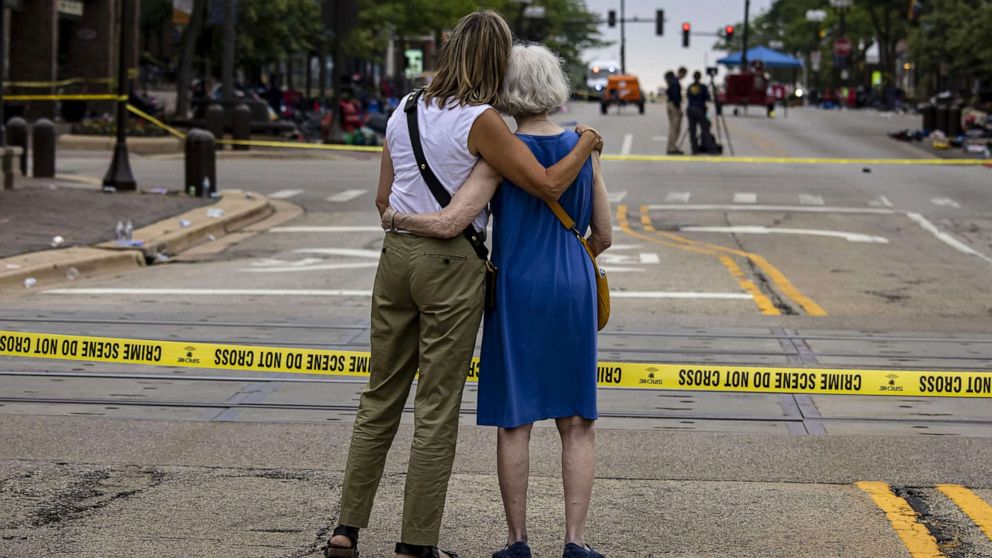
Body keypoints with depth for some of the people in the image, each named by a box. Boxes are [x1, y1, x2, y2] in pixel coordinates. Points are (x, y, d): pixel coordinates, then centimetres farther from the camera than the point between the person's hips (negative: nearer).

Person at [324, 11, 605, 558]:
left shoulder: (404, 113, 8)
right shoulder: (481, 122, -12)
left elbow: (383, 198, 13)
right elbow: (548, 185, -14)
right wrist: (585, 144, 3)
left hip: (397, 253, 6)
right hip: (452, 265, -6)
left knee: (380, 397, 14)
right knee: (437, 409, 2)